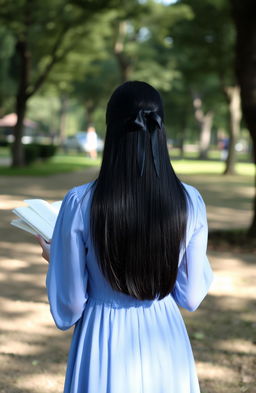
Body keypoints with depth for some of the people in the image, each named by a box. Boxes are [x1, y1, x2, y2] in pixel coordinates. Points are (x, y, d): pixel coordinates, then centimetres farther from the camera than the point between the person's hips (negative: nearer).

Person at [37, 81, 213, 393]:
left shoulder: (80, 203, -17)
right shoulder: (190, 202, -10)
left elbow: (68, 310, -10)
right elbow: (190, 298, -1)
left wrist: (54, 259, 9)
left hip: (106, 349, -2)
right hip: (167, 347, 2)